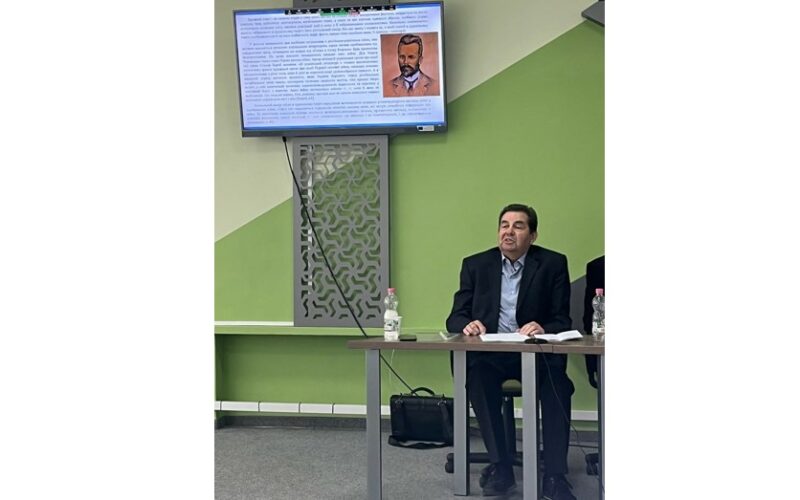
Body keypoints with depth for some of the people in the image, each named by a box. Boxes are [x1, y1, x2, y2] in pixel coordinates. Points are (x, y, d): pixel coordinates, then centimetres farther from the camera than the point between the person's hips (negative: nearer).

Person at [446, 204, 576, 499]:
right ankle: (499, 465, -21)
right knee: (478, 375, -33)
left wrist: (543, 329, -24)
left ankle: (554, 475, -23)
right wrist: (467, 324, -20)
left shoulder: (553, 264, 3)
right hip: (489, 352, 1)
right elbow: (455, 318, 6)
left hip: (536, 352, -1)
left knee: (556, 383, -32)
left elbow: (562, 320, 0)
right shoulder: (475, 265, 8)